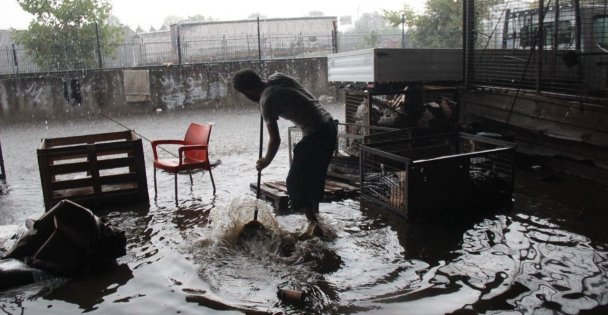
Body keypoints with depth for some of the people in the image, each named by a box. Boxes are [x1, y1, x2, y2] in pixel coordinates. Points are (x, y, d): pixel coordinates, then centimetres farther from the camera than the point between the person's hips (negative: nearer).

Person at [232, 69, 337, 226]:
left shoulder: (266, 101, -12)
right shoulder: (277, 76, 8)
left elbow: (275, 140, -8)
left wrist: (266, 161, 8)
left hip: (315, 134, -9)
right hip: (329, 125, 9)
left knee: (295, 182, 2)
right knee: (315, 178, 21)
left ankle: (313, 224, 5)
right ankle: (314, 215, 32)